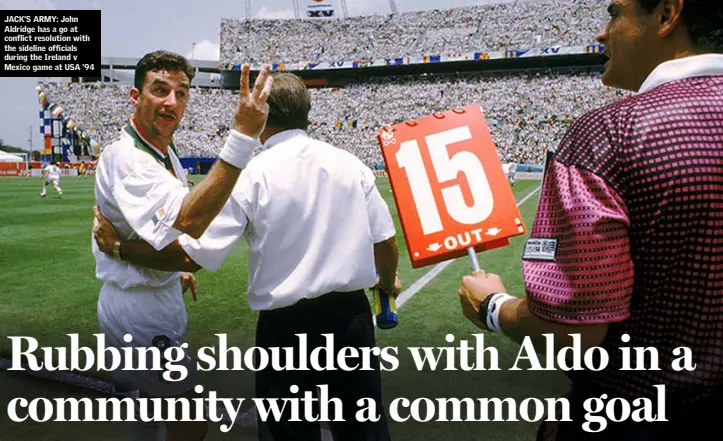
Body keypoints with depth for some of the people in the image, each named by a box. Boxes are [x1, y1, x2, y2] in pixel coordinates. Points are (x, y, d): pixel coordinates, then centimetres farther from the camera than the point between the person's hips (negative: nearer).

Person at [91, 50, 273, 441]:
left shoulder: (165, 152, 6)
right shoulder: (124, 158, -27)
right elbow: (185, 224, -45)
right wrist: (242, 138, -50)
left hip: (159, 295, 10)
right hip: (139, 309, -10)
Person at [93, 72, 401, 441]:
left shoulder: (251, 175, -10)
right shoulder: (350, 163, 0)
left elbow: (191, 255, -12)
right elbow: (386, 243, 2)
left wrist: (118, 246, 4)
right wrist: (387, 281, 24)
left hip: (288, 324, -3)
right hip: (353, 315, 4)